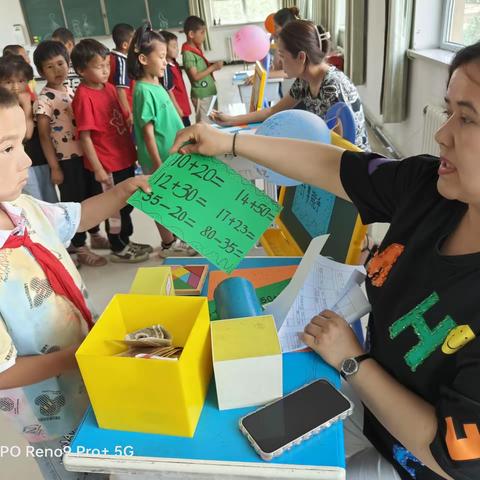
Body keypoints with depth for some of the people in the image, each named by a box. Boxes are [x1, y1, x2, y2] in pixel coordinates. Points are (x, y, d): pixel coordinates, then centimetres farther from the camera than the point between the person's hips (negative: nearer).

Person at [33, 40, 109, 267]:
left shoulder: (71, 90, 8)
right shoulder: (43, 100, -12)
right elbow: (44, 136, -13)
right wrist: (54, 167, -15)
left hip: (86, 153, 7)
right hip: (66, 159, -7)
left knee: (92, 197, 18)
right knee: (74, 202, 3)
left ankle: (95, 235, 38)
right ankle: (79, 248, 17)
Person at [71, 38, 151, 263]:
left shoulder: (109, 88, 6)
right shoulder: (83, 97, -17)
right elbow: (85, 137, -17)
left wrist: (132, 150, 14)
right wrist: (98, 168, -18)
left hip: (125, 158, 8)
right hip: (107, 164, -7)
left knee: (127, 203, 19)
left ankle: (126, 241, 36)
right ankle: (119, 249, 25)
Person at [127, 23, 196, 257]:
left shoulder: (156, 85, 8)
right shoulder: (144, 90, -18)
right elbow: (148, 132, -20)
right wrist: (158, 165, -19)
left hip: (171, 154, 8)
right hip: (159, 158, -8)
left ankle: (176, 236, 34)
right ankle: (168, 245, 20)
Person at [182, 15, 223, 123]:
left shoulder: (197, 49, 10)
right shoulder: (188, 53, -16)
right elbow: (195, 76, -20)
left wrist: (213, 65, 2)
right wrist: (213, 67, -16)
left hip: (209, 92, 9)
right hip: (201, 95, -9)